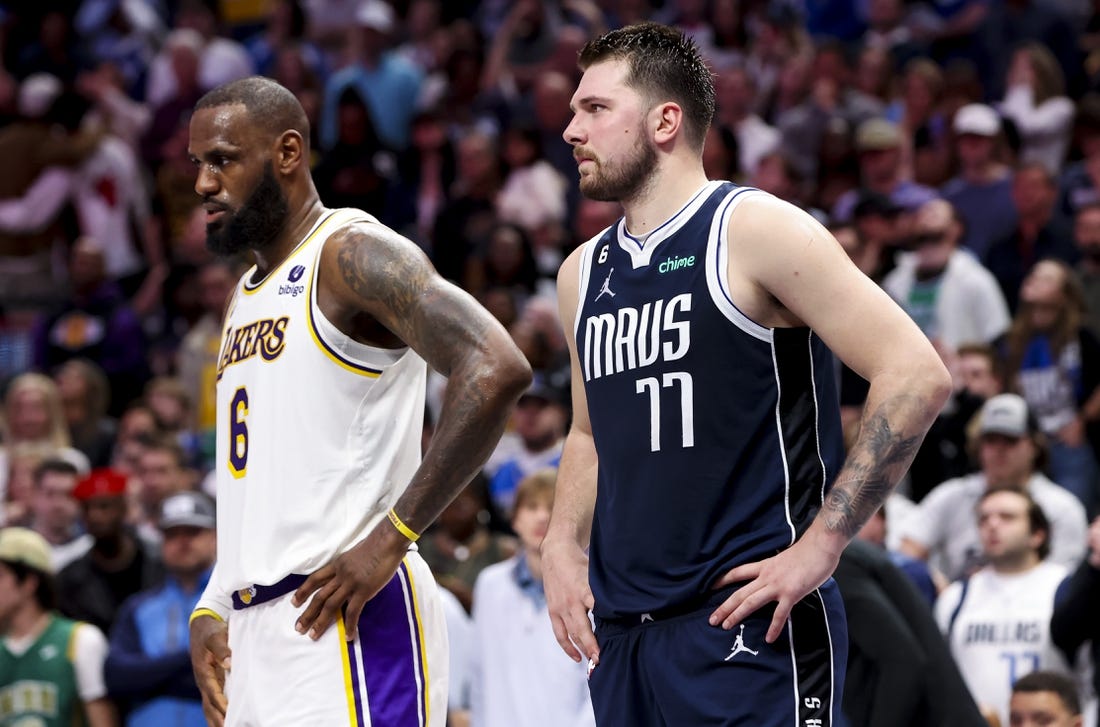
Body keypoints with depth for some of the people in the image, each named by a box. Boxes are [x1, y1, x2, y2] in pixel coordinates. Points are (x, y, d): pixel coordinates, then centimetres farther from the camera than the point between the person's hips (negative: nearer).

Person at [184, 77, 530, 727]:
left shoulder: (353, 253, -7)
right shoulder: (246, 299, 21)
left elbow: (497, 371, -21)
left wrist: (391, 539, -21)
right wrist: (210, 613, 13)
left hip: (346, 623, -9)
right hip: (254, 637, 9)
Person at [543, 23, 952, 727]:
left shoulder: (754, 231, -8)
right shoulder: (583, 273, 14)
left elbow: (917, 377, -14)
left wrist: (818, 549, -16)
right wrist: (563, 544, 9)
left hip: (749, 629, -7)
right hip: (622, 632, 7)